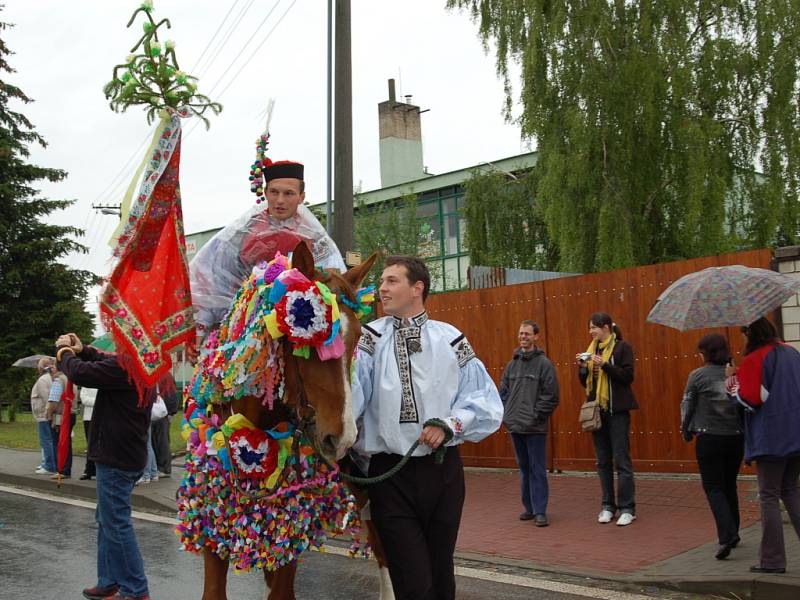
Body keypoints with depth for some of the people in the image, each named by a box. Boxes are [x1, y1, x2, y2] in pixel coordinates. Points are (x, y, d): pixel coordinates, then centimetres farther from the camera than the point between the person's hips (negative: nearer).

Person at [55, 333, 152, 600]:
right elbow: (108, 365, 22)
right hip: (129, 455, 10)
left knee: (117, 524, -2)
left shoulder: (126, 366, -23)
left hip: (116, 459, -10)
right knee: (107, 520, 19)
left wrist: (64, 351, -5)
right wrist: (83, 350, 9)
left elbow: (80, 373, -23)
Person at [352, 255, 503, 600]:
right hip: (389, 473, -2)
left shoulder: (450, 339, 2)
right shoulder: (370, 339, -1)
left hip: (444, 470, 2)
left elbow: (485, 401, 2)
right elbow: (348, 393, -17)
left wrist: (449, 423, -14)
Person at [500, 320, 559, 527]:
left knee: (537, 470, -2)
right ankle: (529, 507, 24)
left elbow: (551, 396, -9)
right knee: (524, 469, 14)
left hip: (535, 428, -6)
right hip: (515, 426, 6)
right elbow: (503, 391, 15)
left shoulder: (544, 364, -6)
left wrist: (537, 416, -12)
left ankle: (540, 511, 4)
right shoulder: (512, 364, 11)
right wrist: (506, 414, 4)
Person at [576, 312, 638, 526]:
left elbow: (627, 376, -13)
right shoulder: (592, 349, 13)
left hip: (617, 411, -6)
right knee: (603, 461, 10)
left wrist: (604, 364, -21)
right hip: (597, 410, 6)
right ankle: (607, 506, 17)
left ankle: (627, 508, 2)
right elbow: (585, 382, 15)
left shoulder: (622, 347, -5)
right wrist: (582, 366, -4)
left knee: (621, 460, -4)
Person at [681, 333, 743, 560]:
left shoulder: (697, 375, -7)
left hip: (709, 437, -4)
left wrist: (686, 431, 14)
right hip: (736, 437, 4)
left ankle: (727, 534, -14)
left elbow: (687, 405, -1)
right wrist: (746, 432, 18)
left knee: (713, 487, 2)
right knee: (729, 485, 19)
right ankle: (733, 533, 26)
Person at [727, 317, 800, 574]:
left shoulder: (754, 360, -12)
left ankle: (773, 560, 4)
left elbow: (750, 400, -16)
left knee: (769, 496, 1)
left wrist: (734, 380, -1)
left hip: (770, 437, -7)